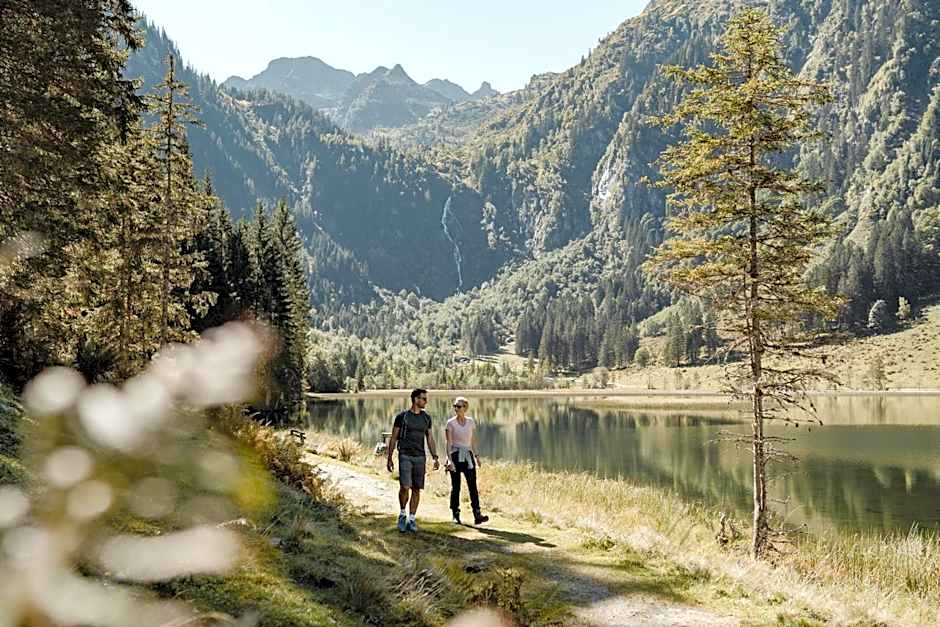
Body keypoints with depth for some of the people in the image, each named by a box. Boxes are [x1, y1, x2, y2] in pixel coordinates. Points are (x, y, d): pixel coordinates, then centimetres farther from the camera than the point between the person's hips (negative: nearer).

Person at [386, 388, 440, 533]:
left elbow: (430, 439, 13)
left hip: (419, 457, 4)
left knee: (416, 489, 3)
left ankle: (411, 520, 13)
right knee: (405, 487, -15)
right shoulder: (402, 416, -2)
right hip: (405, 456, -4)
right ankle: (402, 514, 8)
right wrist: (389, 459, -1)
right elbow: (393, 438, 2)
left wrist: (435, 458, 4)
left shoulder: (426, 417, 9)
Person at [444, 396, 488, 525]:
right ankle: (456, 515, 12)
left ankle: (477, 515, -11)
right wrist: (449, 460, -19)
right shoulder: (450, 423, -4)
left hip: (468, 456, 3)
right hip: (455, 456, -3)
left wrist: (476, 456, 12)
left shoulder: (470, 422, 7)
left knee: (473, 485, -6)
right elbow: (448, 443, -9)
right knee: (455, 487, 1)